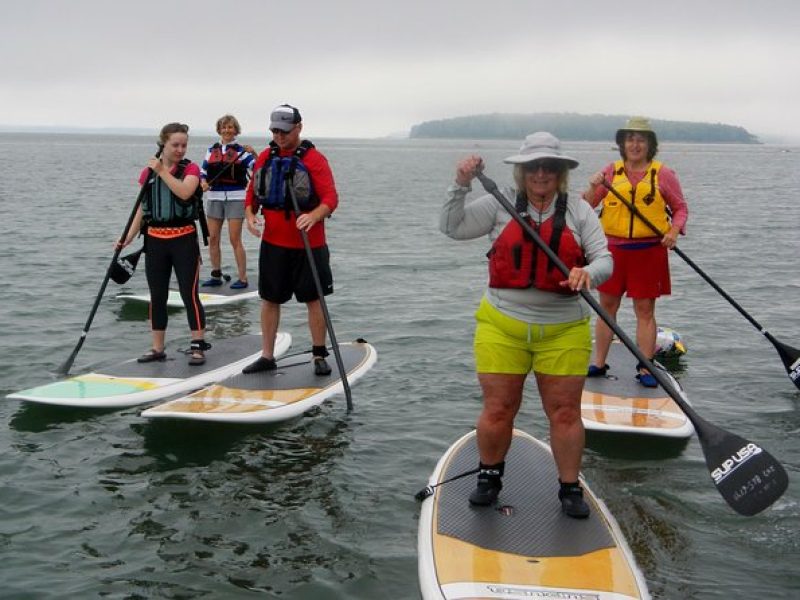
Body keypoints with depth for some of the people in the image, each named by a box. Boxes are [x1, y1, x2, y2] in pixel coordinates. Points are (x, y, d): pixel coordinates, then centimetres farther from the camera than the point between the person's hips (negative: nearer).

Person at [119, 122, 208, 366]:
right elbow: (142, 208, 9)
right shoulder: (148, 172, 7)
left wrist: (163, 171, -18)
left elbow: (184, 192, -24)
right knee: (157, 296, 9)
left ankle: (198, 346, 4)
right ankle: (157, 348, 18)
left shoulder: (190, 169, -3)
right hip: (155, 240, 4)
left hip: (184, 238, -4)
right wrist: (129, 237, -1)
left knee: (189, 293, -4)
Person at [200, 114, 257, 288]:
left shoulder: (241, 151, 0)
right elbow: (203, 171, 14)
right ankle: (216, 276, 17)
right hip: (214, 197, 5)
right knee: (213, 238, 6)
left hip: (235, 198, -4)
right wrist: (203, 183, -6)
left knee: (235, 239, -6)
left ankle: (243, 278, 1)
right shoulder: (212, 150, 12)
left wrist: (254, 154, -25)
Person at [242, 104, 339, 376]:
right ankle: (267, 356, 22)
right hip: (272, 243, 5)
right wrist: (250, 215, -7)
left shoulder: (314, 158, -8)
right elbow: (252, 192, 13)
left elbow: (330, 198, -14)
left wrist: (313, 216, -33)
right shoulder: (265, 157, 7)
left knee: (314, 299, 4)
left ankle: (319, 355, 16)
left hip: (308, 244, -4)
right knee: (269, 299, 11)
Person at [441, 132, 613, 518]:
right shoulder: (500, 204, 3)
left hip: (564, 331, 0)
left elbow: (604, 259, -2)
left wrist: (589, 273, -25)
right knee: (497, 410, 5)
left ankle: (570, 488, 22)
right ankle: (489, 477, 29)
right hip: (502, 326, 0)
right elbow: (452, 227, 0)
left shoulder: (578, 210, 4)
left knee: (565, 412, 5)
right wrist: (461, 186, -13)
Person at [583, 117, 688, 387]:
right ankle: (598, 364, 18)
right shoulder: (611, 171, 6)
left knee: (645, 310, 2)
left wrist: (674, 232, -10)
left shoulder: (663, 175, 3)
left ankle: (645, 369, 9)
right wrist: (593, 188, -14)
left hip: (649, 251, -2)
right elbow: (585, 207, 6)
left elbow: (680, 208, 8)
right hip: (613, 248, 2)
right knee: (607, 306, 8)